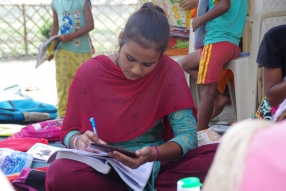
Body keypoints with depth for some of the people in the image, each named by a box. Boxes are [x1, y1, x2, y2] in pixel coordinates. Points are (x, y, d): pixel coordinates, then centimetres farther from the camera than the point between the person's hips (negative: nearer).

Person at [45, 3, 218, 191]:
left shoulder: (170, 71, -7)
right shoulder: (90, 72, -7)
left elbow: (188, 136, -12)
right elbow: (69, 132, 0)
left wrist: (154, 153, -32)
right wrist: (79, 141, -24)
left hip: (156, 166, 0)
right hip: (105, 168, 0)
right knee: (60, 173, -34)